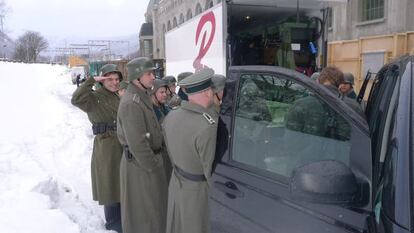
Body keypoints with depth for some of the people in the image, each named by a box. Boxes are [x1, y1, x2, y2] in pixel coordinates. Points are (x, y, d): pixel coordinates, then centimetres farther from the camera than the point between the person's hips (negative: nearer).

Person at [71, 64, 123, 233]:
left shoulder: (118, 97, 12)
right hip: (106, 146, -7)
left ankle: (121, 215, 36)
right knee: (111, 182, 3)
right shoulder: (94, 98, -10)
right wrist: (91, 81, -28)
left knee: (121, 181, 18)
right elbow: (76, 99, -32)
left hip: (122, 144, 7)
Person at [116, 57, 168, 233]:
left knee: (152, 203, 24)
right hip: (140, 164, -10)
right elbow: (137, 143, -26)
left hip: (150, 159, 10)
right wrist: (153, 166, -16)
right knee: (142, 207, 7)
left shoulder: (142, 97, 9)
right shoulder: (131, 103, -23)